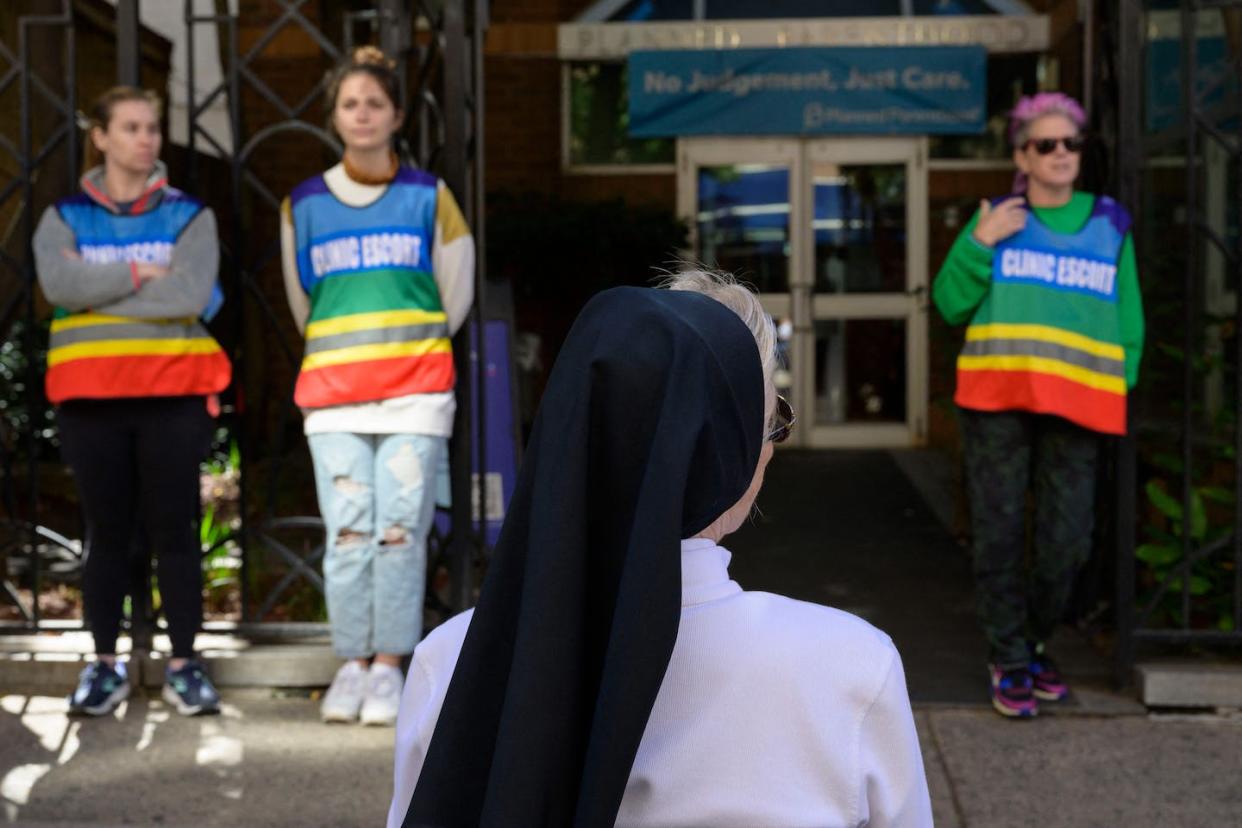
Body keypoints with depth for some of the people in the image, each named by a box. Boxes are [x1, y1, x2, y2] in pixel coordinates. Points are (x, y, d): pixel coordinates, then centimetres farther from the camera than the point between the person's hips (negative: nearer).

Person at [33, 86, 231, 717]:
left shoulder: (189, 215, 7)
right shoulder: (65, 216, 9)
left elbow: (192, 293, -11)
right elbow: (58, 283, -11)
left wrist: (100, 292, -7)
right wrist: (138, 273, -9)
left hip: (173, 394, -1)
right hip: (90, 396, 1)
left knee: (174, 530, 2)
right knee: (106, 532, 6)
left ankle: (183, 665, 9)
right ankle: (105, 665, 15)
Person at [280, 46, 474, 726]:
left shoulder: (427, 196, 7)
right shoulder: (304, 205, 10)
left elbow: (456, 293, 14)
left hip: (415, 390, -1)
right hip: (332, 392, 1)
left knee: (400, 528, -3)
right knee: (347, 530, -2)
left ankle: (389, 664, 4)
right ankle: (352, 663, 7)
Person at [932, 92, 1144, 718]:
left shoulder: (1110, 224, 13)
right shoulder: (998, 219, 9)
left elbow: (1128, 320, 13)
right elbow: (950, 305, 5)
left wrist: (1121, 388, 2)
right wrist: (979, 242, -7)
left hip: (1075, 407, 1)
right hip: (996, 400, -1)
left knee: (1067, 542, 0)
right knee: (999, 534, -1)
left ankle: (1034, 642, 24)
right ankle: (1009, 662, 13)